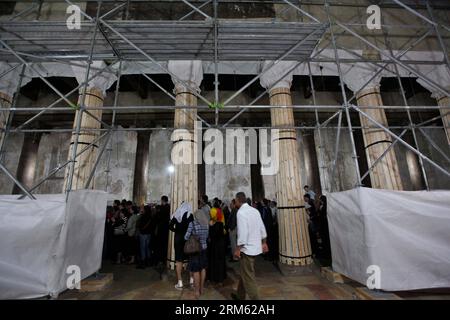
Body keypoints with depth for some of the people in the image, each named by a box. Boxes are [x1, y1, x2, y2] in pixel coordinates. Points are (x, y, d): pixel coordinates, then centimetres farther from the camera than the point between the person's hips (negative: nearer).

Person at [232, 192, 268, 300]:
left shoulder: (241, 212, -19)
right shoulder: (255, 210, 4)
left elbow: (243, 233, -24)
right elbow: (262, 228, 9)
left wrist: (238, 249, -14)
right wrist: (264, 243, 19)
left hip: (247, 248, -9)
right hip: (255, 247, 9)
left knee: (248, 276, 4)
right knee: (245, 273, 21)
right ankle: (240, 296, 36)